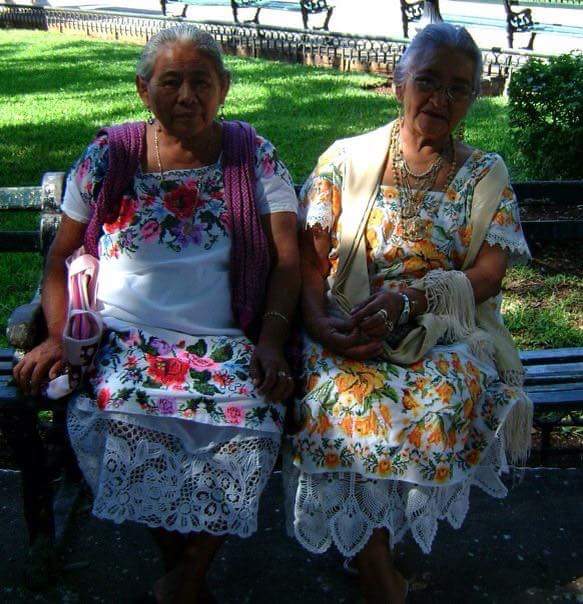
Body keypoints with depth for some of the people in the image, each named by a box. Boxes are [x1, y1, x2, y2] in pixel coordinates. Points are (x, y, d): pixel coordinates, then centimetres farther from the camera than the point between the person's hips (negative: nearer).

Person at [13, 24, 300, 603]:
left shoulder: (255, 157, 6)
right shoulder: (108, 156, 8)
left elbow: (286, 260, 1)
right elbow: (61, 258, 11)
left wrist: (271, 342, -13)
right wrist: (58, 336, -4)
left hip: (225, 341, 0)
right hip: (122, 337, 1)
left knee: (250, 422, -30)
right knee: (112, 412, -31)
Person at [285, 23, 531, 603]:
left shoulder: (486, 175, 10)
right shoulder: (347, 158, 8)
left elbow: (486, 273, -1)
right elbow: (308, 256, 2)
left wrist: (407, 299, -19)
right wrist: (319, 322, -18)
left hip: (447, 331, 1)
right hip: (347, 323, 0)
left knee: (449, 396, -33)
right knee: (336, 395, -33)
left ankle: (367, 540, -7)